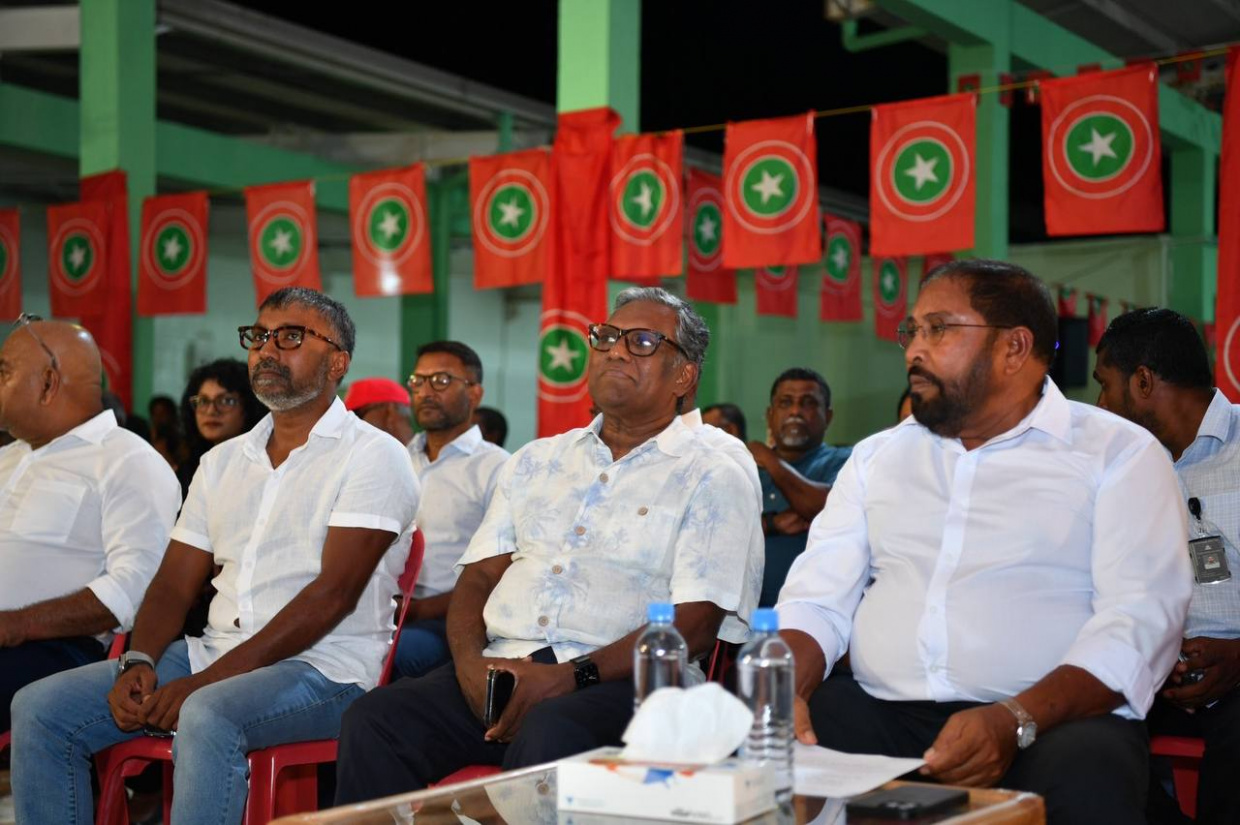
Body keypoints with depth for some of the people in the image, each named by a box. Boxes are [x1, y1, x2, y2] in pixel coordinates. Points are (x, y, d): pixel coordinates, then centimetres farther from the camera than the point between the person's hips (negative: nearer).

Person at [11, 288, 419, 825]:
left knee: (209, 715, -37)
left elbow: (334, 593, -15)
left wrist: (207, 680, -19)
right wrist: (138, 663, -7)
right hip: (213, 656, 7)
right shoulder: (222, 463, 18)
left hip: (325, 667, -7)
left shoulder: (373, 457, -4)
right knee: (40, 708, -7)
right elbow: (174, 584, 15)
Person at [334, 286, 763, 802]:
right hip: (502, 668, 5)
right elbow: (478, 577, 17)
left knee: (548, 737, -38)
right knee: (373, 721, -23)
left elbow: (693, 624, -6)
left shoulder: (712, 481, 5)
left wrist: (572, 677, -17)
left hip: (624, 681, -4)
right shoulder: (536, 461, 23)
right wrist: (470, 659, -5)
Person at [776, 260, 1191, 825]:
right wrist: (784, 690, -10)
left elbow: (1140, 620, -9)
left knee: (1085, 778, -36)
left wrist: (1015, 720, -24)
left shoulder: (1122, 454, 4)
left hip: (1053, 718, -3)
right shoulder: (877, 456, 19)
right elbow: (818, 600, 12)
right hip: (880, 712, 4)